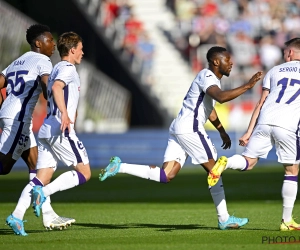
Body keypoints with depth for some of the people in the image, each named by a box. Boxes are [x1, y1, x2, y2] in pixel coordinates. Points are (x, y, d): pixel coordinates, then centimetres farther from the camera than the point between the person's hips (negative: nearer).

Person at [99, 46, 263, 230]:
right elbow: (221, 97, -30)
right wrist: (247, 86, -27)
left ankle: (119, 167, -4)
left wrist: (222, 131, 35)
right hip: (190, 128, -10)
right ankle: (224, 219, 3)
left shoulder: (213, 79, 22)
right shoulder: (207, 77, -10)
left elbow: (209, 108, 36)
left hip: (178, 129, 10)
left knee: (166, 176, 0)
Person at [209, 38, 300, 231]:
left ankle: (226, 163, -26)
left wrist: (249, 133, 16)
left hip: (265, 121, 2)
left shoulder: (275, 71, 20)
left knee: (248, 162, 8)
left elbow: (261, 104, 16)